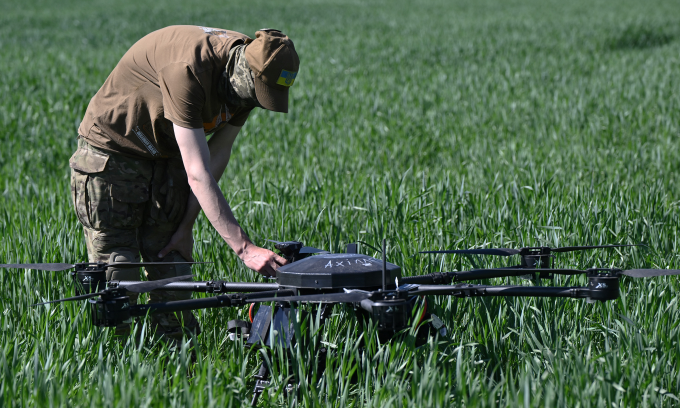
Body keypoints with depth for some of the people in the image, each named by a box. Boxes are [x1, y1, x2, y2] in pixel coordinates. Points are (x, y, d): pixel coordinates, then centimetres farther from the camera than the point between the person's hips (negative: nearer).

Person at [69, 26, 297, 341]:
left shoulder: (246, 78, -13)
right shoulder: (186, 70, -37)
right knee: (117, 278, -9)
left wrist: (185, 226, -4)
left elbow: (216, 156, -2)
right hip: (112, 152, -7)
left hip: (166, 157, 7)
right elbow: (198, 174, -38)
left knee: (172, 262, 1)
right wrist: (244, 248, -40)